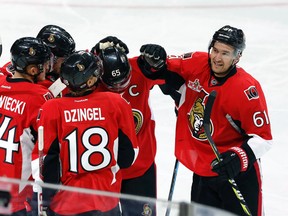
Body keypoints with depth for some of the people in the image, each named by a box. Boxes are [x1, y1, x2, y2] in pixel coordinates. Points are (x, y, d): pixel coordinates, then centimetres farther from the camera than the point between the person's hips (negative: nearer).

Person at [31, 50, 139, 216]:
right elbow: (129, 154, 3)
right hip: (106, 201, 1)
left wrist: (44, 198, 1)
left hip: (63, 202, -1)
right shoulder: (117, 103, -6)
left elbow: (44, 159, -9)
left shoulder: (52, 109, -11)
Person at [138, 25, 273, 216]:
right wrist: (153, 62, -13)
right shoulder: (197, 63, -6)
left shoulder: (247, 89, -21)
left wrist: (238, 158, -30)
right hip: (202, 172, 6)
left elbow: (263, 137, -17)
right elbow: (163, 71, 9)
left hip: (238, 173, -5)